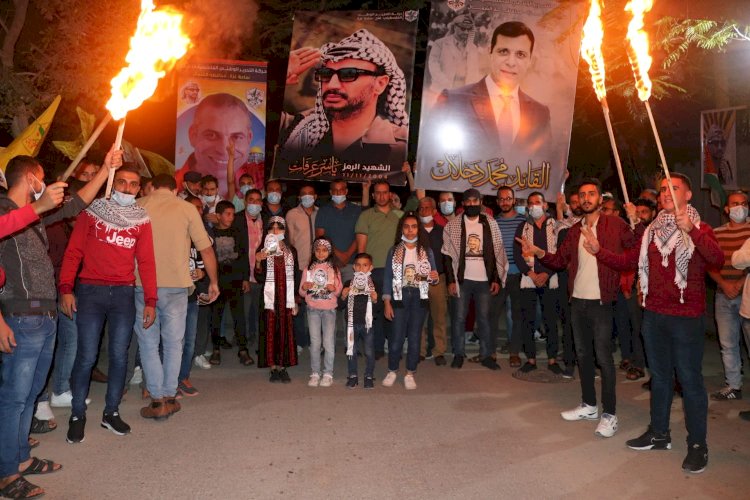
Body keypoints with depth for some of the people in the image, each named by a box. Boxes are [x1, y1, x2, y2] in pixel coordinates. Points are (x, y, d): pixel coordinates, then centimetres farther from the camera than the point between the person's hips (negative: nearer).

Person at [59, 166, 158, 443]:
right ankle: (77, 415, 14)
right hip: (90, 291, -2)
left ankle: (111, 412, 20)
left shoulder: (142, 220, 8)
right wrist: (65, 288, -11)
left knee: (119, 355, 5)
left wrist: (150, 300, 1)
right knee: (87, 356, -2)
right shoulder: (91, 212, 4)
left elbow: (146, 261, 6)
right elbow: (73, 252, 0)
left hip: (124, 293, 2)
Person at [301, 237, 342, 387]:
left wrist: (334, 289, -17)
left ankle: (328, 373, 7)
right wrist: (304, 288, -14)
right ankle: (315, 373, 11)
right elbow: (302, 292, 7)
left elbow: (339, 291, 4)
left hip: (329, 309, -1)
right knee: (315, 342, 4)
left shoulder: (334, 269, 5)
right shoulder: (309, 268, 7)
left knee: (329, 342, -1)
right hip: (313, 309, 1)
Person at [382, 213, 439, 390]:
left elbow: (432, 277, 9)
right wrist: (387, 303, -4)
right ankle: (392, 371, 17)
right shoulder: (394, 250, 4)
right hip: (399, 296, -1)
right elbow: (388, 277, 2)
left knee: (415, 336, 3)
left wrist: (434, 277, -16)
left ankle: (410, 374, 16)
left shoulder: (426, 251, 6)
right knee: (397, 336, -2)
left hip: (419, 297, 1)